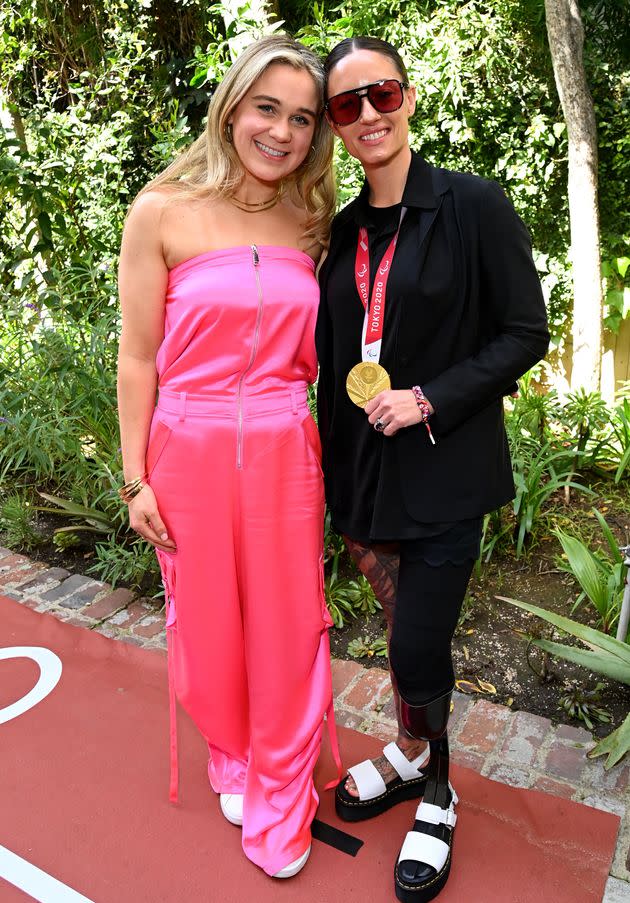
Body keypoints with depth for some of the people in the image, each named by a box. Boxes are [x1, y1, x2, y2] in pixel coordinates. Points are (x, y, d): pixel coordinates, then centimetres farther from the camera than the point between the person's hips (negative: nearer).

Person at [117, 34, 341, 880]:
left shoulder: (312, 224, 5)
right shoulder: (164, 211, -5)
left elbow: (316, 356, 11)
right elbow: (138, 357, -4)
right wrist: (136, 479, -4)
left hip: (285, 453, 3)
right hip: (189, 452, -2)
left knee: (288, 627, 10)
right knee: (211, 623, 14)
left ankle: (279, 807, 34)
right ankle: (232, 758, 44)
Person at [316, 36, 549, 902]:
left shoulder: (474, 205, -7)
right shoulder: (341, 230, 8)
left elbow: (525, 335, -7)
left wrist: (429, 399, -17)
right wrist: (335, 468, 11)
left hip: (444, 467, -4)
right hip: (362, 466, 5)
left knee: (419, 646, 1)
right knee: (407, 630, 15)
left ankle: (429, 790, 30)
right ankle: (418, 759, 41)